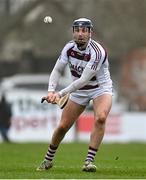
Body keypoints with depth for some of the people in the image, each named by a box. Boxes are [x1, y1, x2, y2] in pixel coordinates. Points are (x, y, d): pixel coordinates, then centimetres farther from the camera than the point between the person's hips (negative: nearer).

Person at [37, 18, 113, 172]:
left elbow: (83, 80, -30)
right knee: (63, 126, 3)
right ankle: (48, 160, 25)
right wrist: (51, 91, -21)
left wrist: (61, 94, -32)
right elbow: (57, 70, -3)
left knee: (100, 118, -32)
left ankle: (89, 161, -28)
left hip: (100, 89, -5)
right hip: (78, 91, 5)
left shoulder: (97, 52, -28)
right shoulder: (69, 47, -10)